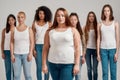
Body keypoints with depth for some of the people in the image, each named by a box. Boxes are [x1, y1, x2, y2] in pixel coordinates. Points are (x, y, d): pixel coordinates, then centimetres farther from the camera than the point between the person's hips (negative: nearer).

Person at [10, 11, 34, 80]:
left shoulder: (29, 29, 1)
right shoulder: (14, 30, 5)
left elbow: (32, 42, -1)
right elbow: (12, 43, 6)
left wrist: (30, 53, -8)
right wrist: (12, 54, -1)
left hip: (26, 54, -1)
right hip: (16, 54, 2)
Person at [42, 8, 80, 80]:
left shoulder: (73, 30, 0)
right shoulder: (50, 31, 5)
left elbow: (77, 48, -2)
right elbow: (45, 48, 6)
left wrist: (77, 64, -7)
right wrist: (44, 64, 3)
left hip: (68, 64, -3)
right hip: (53, 63, 3)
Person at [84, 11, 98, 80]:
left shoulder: (97, 27, -1)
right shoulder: (85, 27, 4)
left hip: (95, 49, -2)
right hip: (88, 49, 2)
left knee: (95, 69, 1)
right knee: (89, 69, 7)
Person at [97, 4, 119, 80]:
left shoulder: (115, 23, 3)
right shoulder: (100, 24, 6)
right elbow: (98, 39, 6)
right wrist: (98, 53, 3)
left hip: (113, 49, -1)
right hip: (103, 50, 1)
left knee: (113, 71, 2)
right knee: (105, 72, 3)